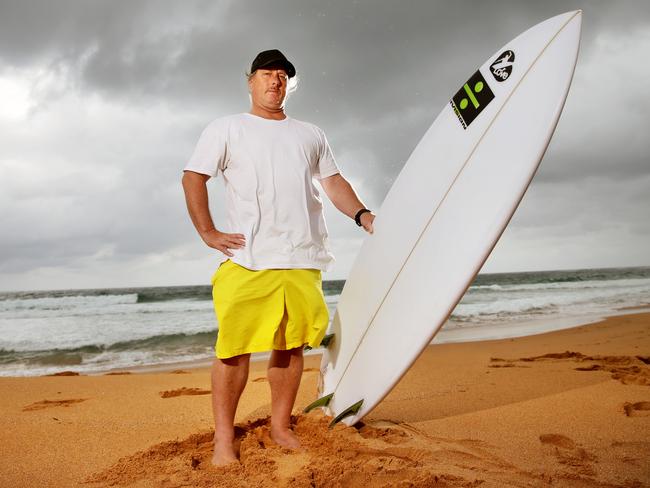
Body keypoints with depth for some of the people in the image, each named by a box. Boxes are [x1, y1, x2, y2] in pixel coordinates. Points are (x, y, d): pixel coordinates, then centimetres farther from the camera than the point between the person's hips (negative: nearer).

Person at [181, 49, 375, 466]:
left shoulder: (310, 134, 23)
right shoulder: (226, 129, 11)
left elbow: (334, 181, 21)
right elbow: (193, 178, 7)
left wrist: (362, 215, 4)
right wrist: (208, 232, -4)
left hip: (303, 260, 4)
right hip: (247, 261, -3)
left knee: (291, 345, 5)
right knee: (235, 347, -5)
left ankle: (281, 427, 18)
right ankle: (224, 437, 5)